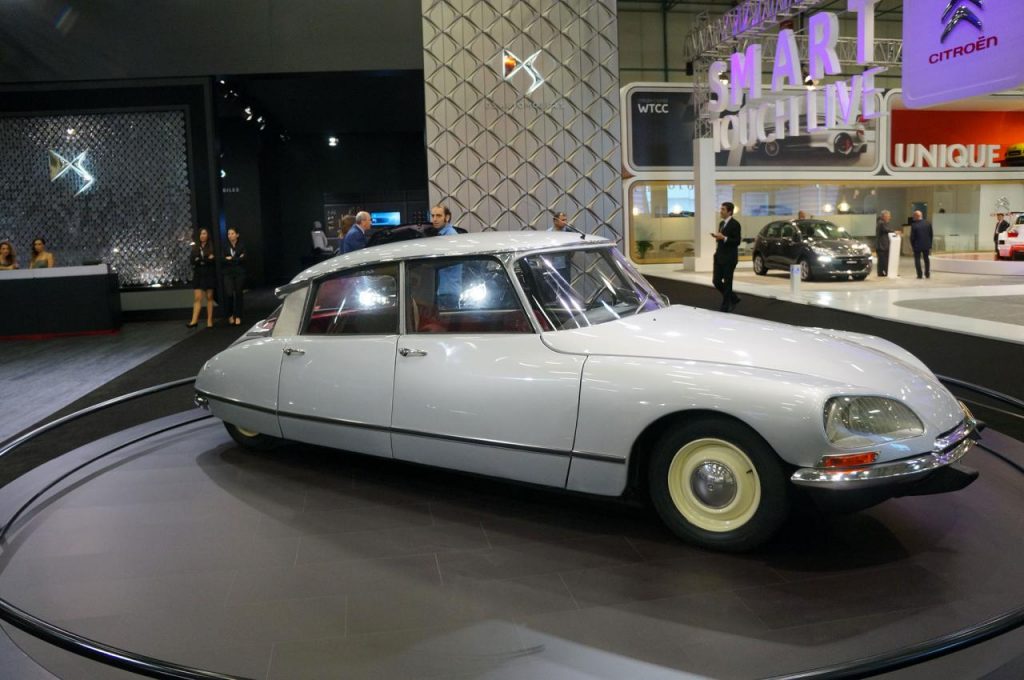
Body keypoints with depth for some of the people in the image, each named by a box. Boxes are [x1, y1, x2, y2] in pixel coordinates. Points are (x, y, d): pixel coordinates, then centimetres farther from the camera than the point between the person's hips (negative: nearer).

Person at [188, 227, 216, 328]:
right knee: (197, 298, -5)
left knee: (209, 297, 4)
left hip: (209, 274, -2)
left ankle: (210, 321, 8)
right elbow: (193, 261, 1)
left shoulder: (212, 247, -2)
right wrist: (207, 259, -12)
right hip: (198, 274, 2)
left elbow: (214, 260, -9)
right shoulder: (195, 247, 7)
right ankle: (194, 320, -10)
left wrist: (200, 260, -11)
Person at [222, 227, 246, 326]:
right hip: (228, 273, 1)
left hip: (239, 273, -1)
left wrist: (231, 259, -7)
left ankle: (238, 317, 11)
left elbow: (243, 259, -10)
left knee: (238, 294, 2)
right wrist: (237, 259, -10)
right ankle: (230, 315, 5)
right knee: (229, 294, -12)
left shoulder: (241, 246, 2)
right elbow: (223, 260, -3)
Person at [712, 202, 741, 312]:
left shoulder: (735, 224, -10)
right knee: (716, 281, 6)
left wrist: (723, 238, -23)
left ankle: (726, 305, 10)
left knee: (727, 282, 0)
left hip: (729, 258, -8)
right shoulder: (721, 223, 14)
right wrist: (717, 237, 1)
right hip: (719, 256, 8)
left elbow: (737, 241, -15)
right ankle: (733, 298, 23)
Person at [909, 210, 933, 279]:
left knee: (917, 259, 5)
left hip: (917, 245, -4)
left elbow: (912, 237, -11)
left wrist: (912, 245, 3)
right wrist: (930, 244, 12)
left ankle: (919, 275, 1)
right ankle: (927, 274, 19)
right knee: (926, 259, 17)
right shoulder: (928, 223, -2)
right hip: (927, 245, 4)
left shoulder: (914, 225, -16)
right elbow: (931, 235, 3)